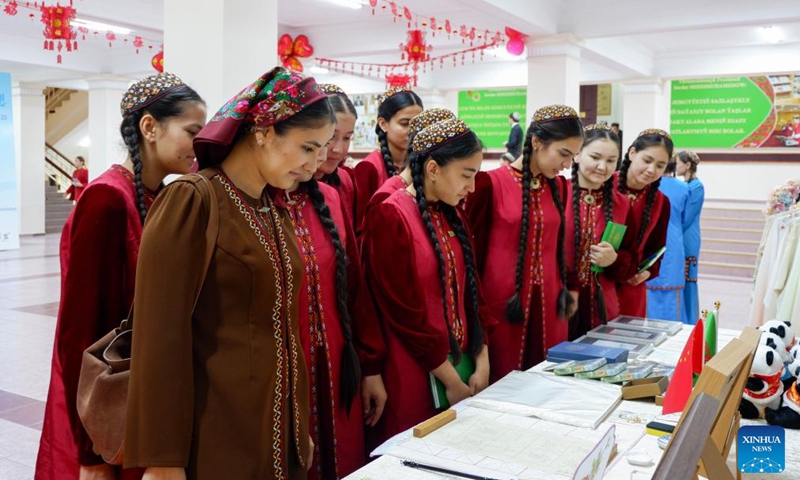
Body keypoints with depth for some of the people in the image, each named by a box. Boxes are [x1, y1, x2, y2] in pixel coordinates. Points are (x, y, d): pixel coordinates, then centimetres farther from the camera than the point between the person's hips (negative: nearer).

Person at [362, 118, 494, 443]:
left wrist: (482, 362, 2)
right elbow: (404, 311, -18)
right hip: (415, 375, -7)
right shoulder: (391, 216, -15)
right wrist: (451, 380, -13)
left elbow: (471, 290, 10)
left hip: (460, 364, 8)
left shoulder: (450, 215, 9)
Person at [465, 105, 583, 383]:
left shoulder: (558, 186, 8)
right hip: (502, 302, -5)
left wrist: (568, 289, 16)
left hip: (547, 302, 6)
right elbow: (474, 247, -5)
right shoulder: (491, 183, -10)